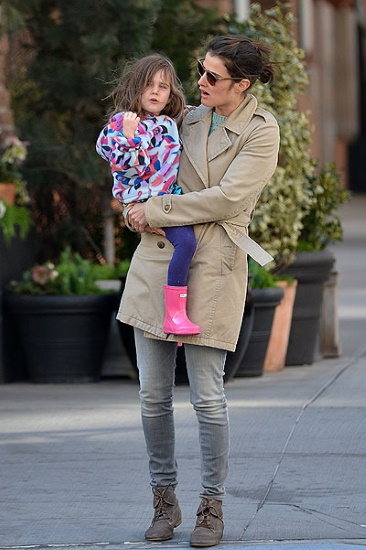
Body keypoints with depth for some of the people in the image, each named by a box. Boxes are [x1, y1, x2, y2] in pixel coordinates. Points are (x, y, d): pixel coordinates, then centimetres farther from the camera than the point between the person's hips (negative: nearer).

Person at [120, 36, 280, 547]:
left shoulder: (261, 131, -4)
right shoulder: (190, 120, 12)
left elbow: (227, 197, -15)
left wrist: (155, 211, -12)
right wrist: (140, 205, 2)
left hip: (212, 267, -5)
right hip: (156, 259, 5)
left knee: (207, 397, -3)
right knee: (153, 394, 5)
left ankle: (212, 506, 10)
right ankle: (165, 500, 18)